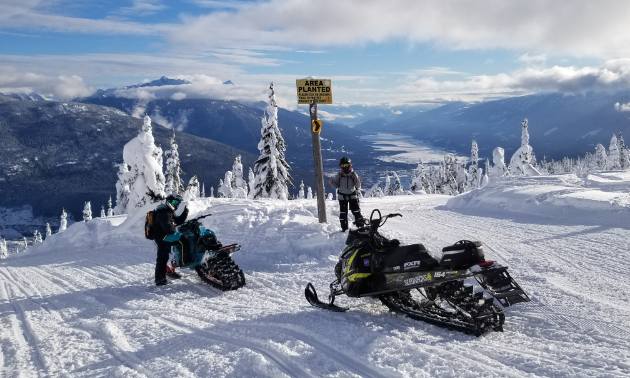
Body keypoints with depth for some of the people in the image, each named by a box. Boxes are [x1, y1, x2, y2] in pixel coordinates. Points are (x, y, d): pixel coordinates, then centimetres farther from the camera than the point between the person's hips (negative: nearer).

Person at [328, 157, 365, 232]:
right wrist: (331, 182, -8)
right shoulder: (339, 176, 2)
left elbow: (358, 186, 0)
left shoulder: (353, 174, -4)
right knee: (343, 213, 4)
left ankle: (360, 225, 10)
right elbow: (336, 186, 5)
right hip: (342, 196, 2)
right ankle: (344, 227, 12)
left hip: (352, 195, -2)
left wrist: (358, 183, -17)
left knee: (356, 211, -1)